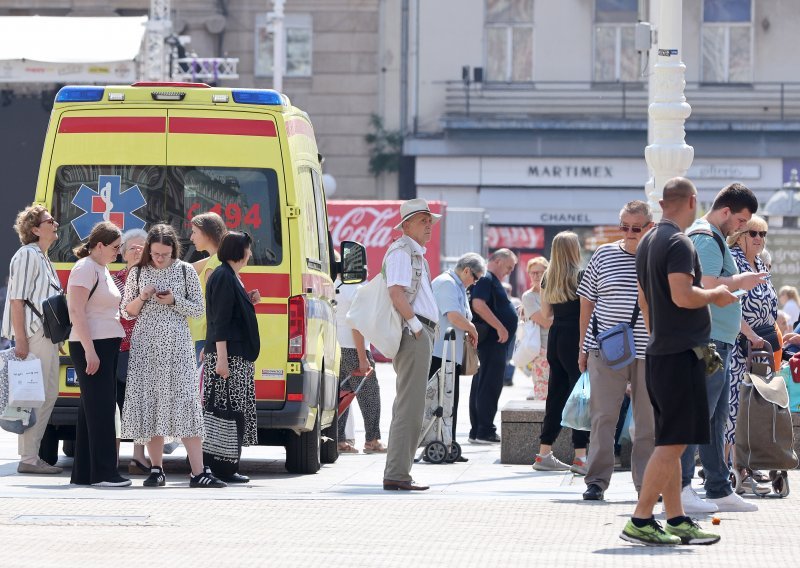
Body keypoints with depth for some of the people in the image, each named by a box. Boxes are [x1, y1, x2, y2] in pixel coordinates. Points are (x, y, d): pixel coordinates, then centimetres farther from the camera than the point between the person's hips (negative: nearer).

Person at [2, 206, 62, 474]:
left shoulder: (42, 258, 19)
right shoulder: (27, 256, -11)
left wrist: (56, 337, 22)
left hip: (46, 336, 10)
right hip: (32, 336, -10)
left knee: (48, 394, 12)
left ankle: (32, 455, 16)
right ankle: (28, 459, -9)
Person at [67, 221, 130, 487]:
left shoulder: (102, 269, 17)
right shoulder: (85, 269, -11)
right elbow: (76, 311, -18)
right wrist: (89, 350, -23)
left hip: (106, 345, 10)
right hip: (91, 346, -10)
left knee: (93, 408, 9)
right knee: (100, 408, -10)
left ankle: (83, 472, 12)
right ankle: (103, 472, -10)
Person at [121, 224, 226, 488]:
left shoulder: (185, 271, 3)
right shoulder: (138, 272, 7)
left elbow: (198, 309, 4)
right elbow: (127, 312, 10)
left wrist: (174, 301, -13)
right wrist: (141, 298, -10)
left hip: (177, 345, -2)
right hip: (146, 345, 2)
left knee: (185, 401, -9)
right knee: (149, 402, -1)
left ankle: (198, 472, -13)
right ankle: (156, 469, 7)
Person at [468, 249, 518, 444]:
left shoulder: (493, 280, 21)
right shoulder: (485, 279, -12)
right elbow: (478, 304, -24)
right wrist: (500, 327, -24)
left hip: (495, 342, 11)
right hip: (492, 340, -11)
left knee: (481, 386, 10)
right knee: (489, 386, -10)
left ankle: (477, 431, 13)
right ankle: (485, 431, -11)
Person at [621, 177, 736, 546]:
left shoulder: (647, 243, 14)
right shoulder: (679, 244, -15)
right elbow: (682, 295, -25)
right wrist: (714, 294, -8)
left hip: (659, 354, 10)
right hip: (681, 354, -10)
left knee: (670, 442, 11)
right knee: (674, 442, -8)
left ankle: (676, 521, 13)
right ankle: (639, 522, -10)